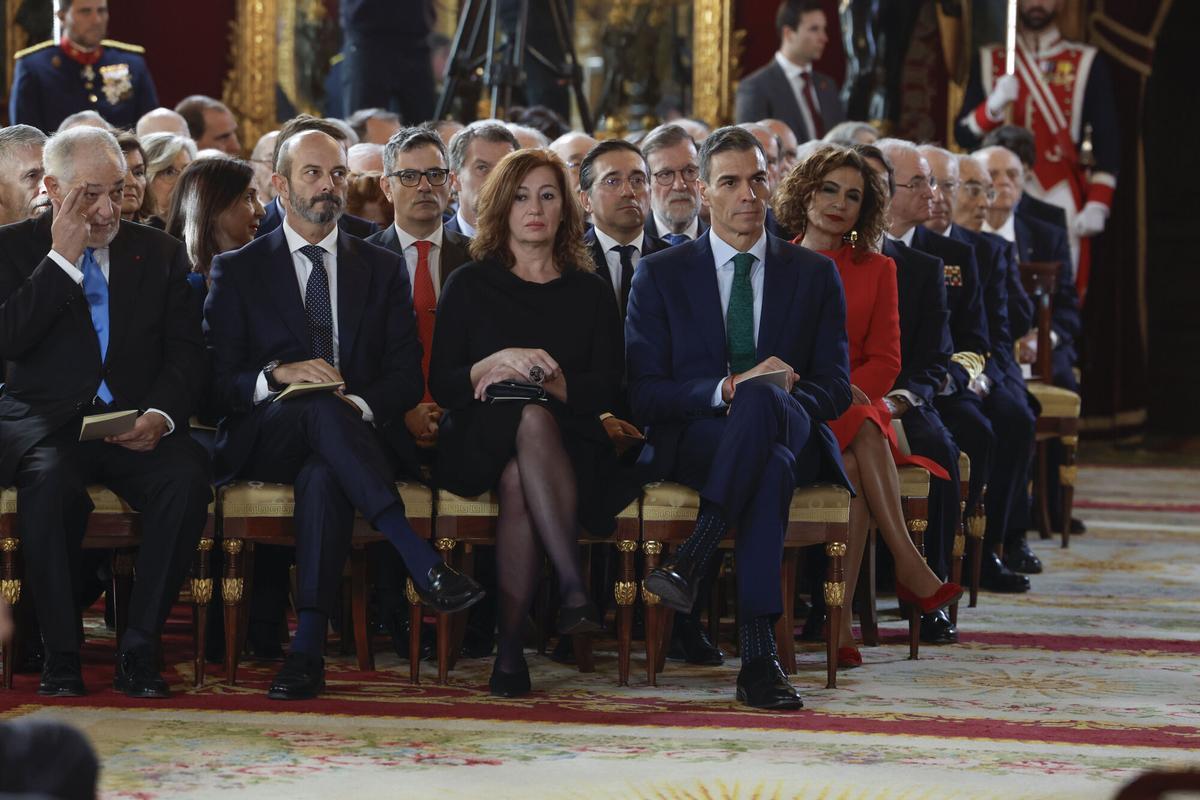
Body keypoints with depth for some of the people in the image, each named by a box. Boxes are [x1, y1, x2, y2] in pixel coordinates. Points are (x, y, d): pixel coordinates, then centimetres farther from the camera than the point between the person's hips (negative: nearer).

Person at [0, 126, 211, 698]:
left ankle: (139, 646, -21)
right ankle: (60, 655, -23)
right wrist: (62, 258, -11)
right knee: (50, 481, -37)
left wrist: (160, 414, -12)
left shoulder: (159, 253, 14)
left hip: (136, 424, 2)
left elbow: (184, 351, 8)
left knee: (187, 478, -30)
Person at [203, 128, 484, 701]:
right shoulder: (237, 270, 13)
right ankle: (420, 561, -48)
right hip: (262, 441, -1)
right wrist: (276, 375, -18)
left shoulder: (382, 270, 18)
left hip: (357, 434, 1)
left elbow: (406, 375, 8)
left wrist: (360, 405, -14)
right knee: (320, 406, -38)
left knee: (324, 474, -38)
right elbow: (216, 379, 2)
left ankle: (308, 647, -44)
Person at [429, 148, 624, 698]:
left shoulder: (590, 293, 15)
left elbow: (605, 391, 5)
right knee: (532, 420, -37)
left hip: (570, 447, 1)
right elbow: (441, 385, 4)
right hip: (478, 445, -1)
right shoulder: (469, 286, 12)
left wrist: (537, 375, -9)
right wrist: (499, 362, -13)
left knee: (520, 481, -36)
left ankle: (511, 646, -39)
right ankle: (573, 586, -47)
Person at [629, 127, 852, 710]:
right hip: (690, 442, -1)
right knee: (771, 466, -40)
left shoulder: (814, 275, 16)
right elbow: (643, 396, 2)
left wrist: (758, 395, -15)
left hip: (793, 437, 1)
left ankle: (693, 557, -48)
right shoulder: (661, 276, 12)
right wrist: (726, 390, -17)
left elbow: (835, 387, 8)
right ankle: (758, 655, -48)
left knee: (764, 397, -39)